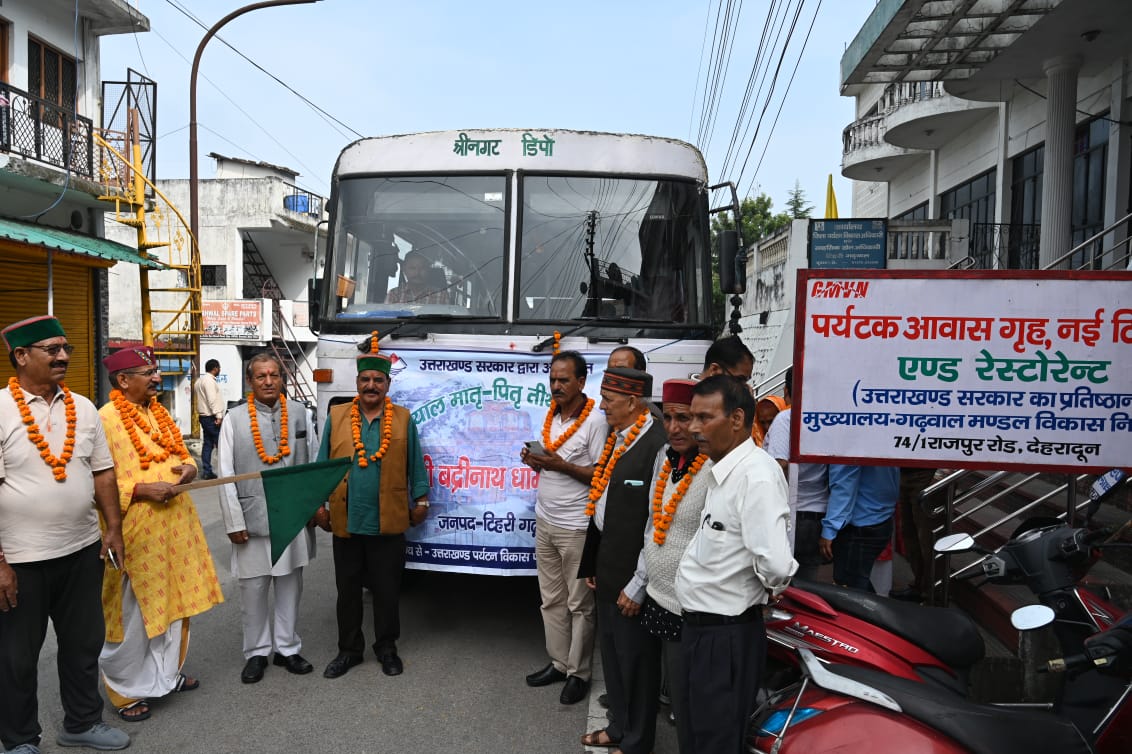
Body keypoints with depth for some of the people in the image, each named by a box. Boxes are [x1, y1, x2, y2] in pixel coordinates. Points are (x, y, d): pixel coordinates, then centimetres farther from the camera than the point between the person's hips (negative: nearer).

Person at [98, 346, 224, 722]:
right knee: (132, 614, 5)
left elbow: (183, 456, 18)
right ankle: (126, 690, 23)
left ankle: (166, 672, 35)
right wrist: (142, 488, -24)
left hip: (174, 524, 7)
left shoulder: (160, 414, 10)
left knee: (174, 601, 17)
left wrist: (189, 468, -4)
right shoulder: (105, 420, -14)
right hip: (135, 531, -7)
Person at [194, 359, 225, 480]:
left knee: (207, 444, 9)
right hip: (211, 417, -10)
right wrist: (218, 415, -21)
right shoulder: (209, 380, -13)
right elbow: (212, 400, -21)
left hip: (204, 416, 10)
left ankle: (206, 472, 10)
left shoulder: (200, 380, 18)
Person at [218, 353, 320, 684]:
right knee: (253, 588, 7)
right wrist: (234, 522, -5)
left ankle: (286, 647, 27)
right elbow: (226, 475, -2)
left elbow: (313, 462, 8)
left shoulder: (298, 413, 4)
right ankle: (257, 652, 25)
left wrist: (318, 503, 2)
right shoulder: (235, 419, -1)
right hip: (253, 517, -2)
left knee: (290, 585, 12)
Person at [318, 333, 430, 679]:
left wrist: (420, 500, 4)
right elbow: (323, 465, 6)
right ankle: (349, 650, 28)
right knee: (348, 589, 13)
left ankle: (387, 647, 27)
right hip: (346, 521, 1)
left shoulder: (403, 419, 1)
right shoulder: (336, 417, 3)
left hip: (389, 523, -1)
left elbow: (415, 464, 5)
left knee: (387, 589, 10)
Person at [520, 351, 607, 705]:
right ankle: (558, 662, 29)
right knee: (551, 599, 16)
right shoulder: (551, 415, 8)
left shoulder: (595, 420, -15)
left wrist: (561, 465, -23)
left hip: (575, 527, -7)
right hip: (545, 520, 7)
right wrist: (536, 461, -2)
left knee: (579, 604, 5)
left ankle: (578, 673, 18)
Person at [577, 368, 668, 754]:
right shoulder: (616, 438, 7)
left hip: (634, 573, -9)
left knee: (635, 657, 10)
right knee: (611, 652, 23)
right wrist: (592, 563, 15)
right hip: (609, 566, 9)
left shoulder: (658, 443, -22)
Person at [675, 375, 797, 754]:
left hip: (727, 635, -9)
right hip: (701, 625, 9)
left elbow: (776, 564, -32)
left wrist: (772, 588, -13)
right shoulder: (722, 471, 7)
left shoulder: (756, 474, -24)